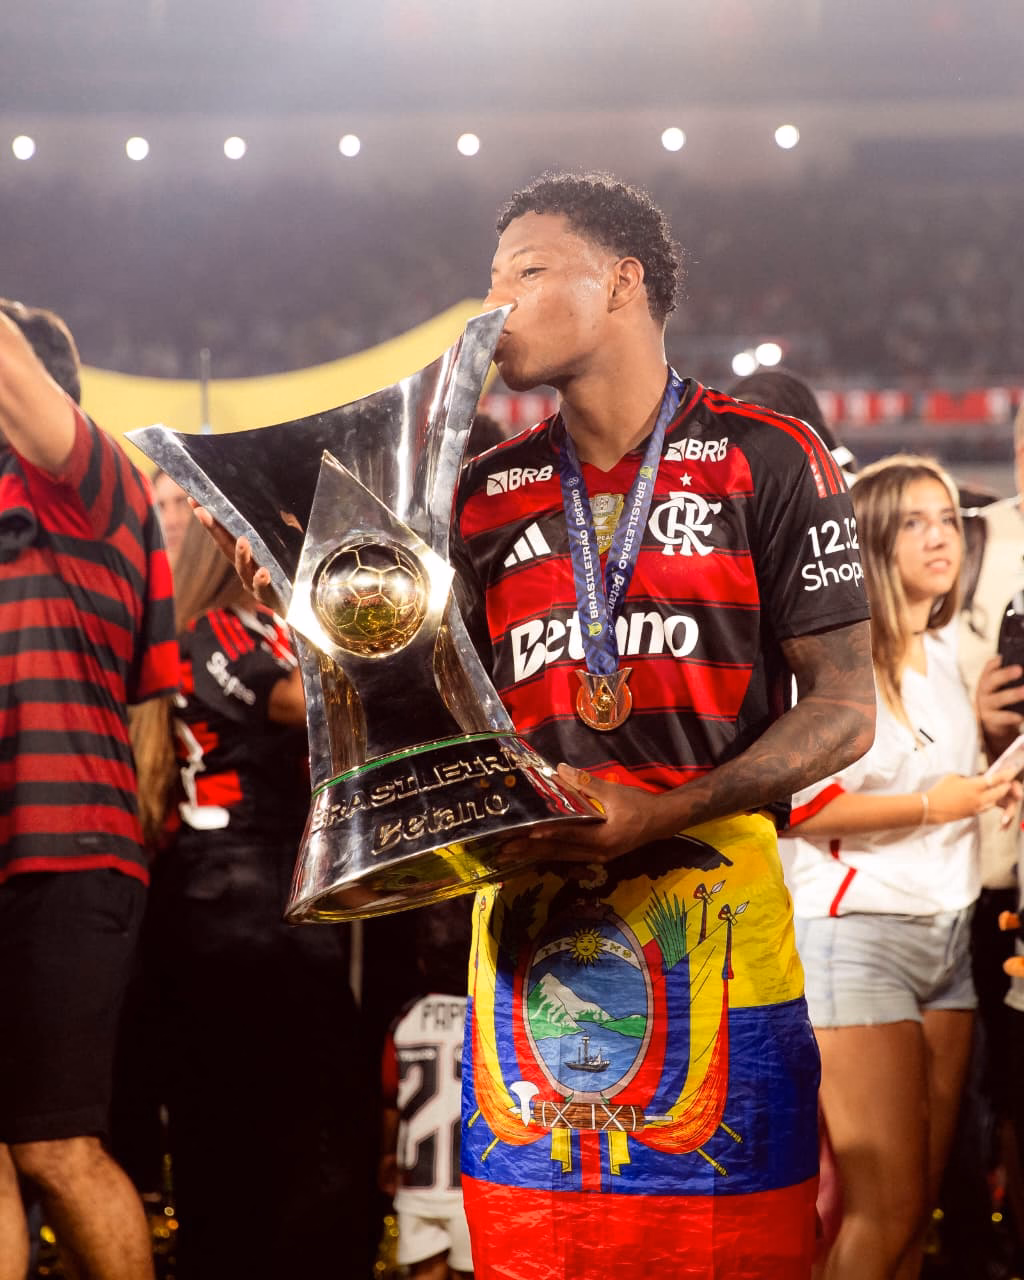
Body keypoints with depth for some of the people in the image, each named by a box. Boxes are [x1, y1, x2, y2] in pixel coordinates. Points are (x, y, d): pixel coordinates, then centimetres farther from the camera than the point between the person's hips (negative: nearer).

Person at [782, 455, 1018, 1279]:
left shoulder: (949, 654, 15)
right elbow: (788, 802, -22)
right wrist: (928, 806, -15)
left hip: (950, 933, 8)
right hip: (857, 932, -8)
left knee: (921, 1206, 6)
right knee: (884, 1213, -9)